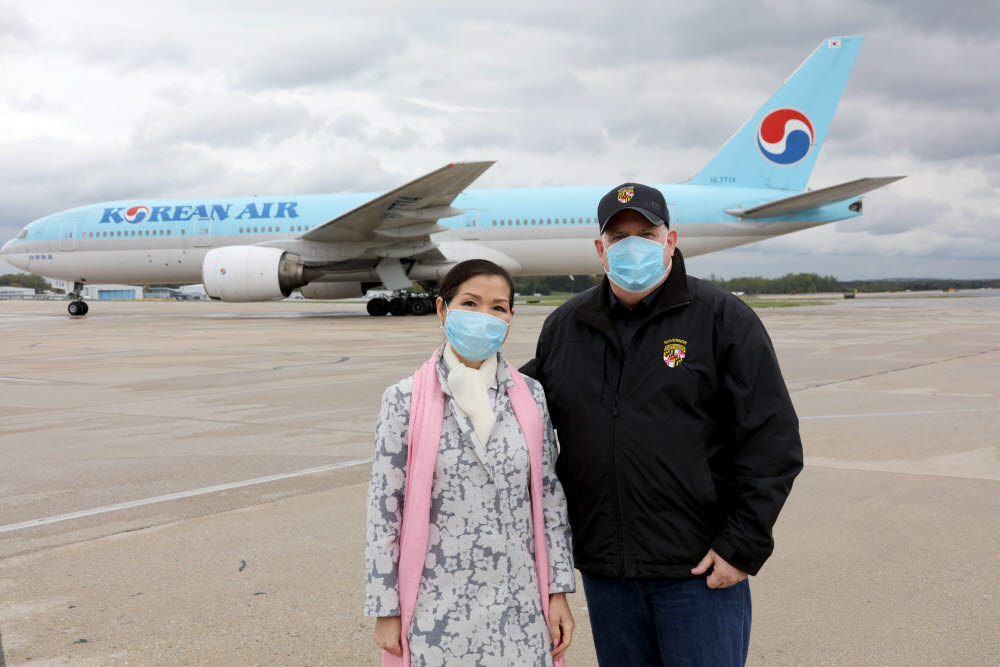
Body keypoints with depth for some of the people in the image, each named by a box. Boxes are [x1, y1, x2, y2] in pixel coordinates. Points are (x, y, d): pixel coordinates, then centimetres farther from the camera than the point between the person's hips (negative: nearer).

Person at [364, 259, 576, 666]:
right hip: (437, 613, -2)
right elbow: (384, 508, -3)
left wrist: (559, 590, 5)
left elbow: (549, 495, 7)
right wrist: (386, 611, -3)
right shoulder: (406, 400, -5)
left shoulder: (529, 396, 2)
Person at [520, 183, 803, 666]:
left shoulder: (723, 318, -4)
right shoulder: (564, 327, 9)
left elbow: (772, 440, -7)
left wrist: (743, 546, -11)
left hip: (700, 570, -4)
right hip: (604, 569, 4)